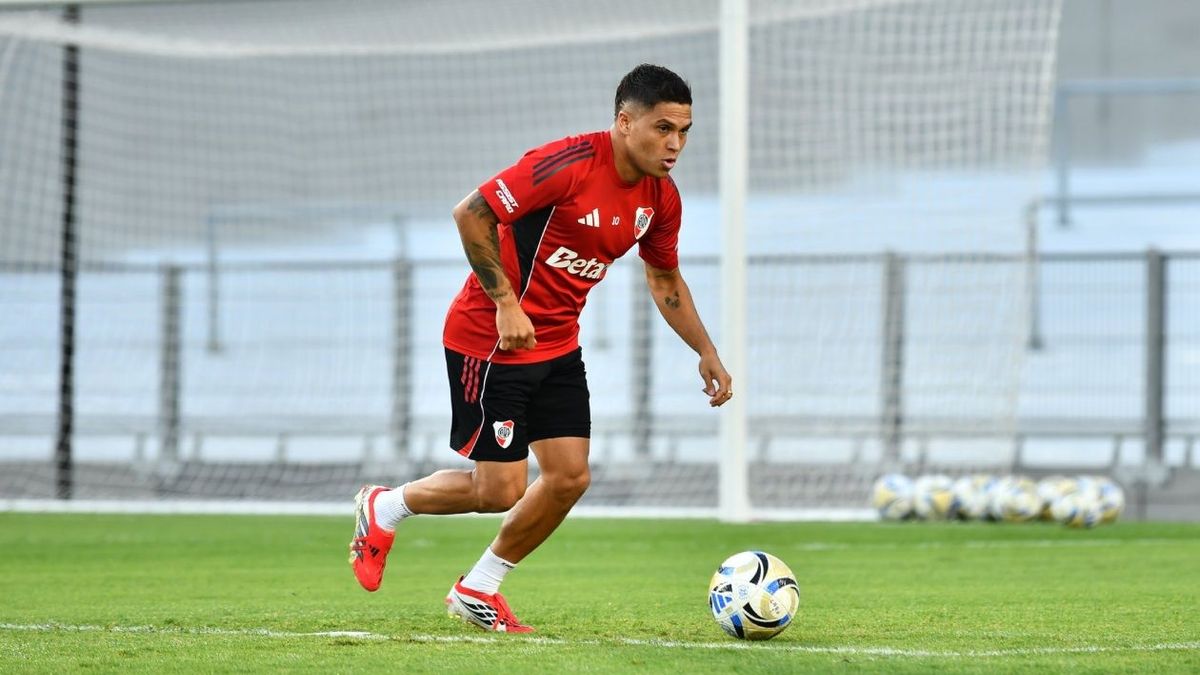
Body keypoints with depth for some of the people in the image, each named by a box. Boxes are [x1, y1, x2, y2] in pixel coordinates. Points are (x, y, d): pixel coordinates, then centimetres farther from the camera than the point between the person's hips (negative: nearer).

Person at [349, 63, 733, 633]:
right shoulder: (569, 164, -24)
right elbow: (471, 213, -23)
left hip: (558, 346, 8)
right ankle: (385, 507, 21)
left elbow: (665, 279, 19)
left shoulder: (660, 199, 1)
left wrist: (707, 353, 14)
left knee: (569, 477, 0)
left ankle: (477, 590, 18)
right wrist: (506, 303, -23)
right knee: (501, 490, -7)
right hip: (490, 341, -8)